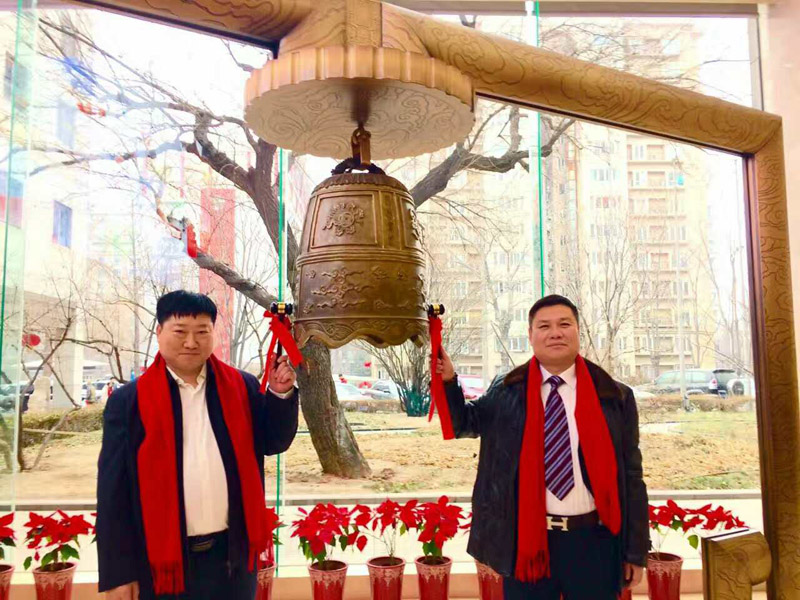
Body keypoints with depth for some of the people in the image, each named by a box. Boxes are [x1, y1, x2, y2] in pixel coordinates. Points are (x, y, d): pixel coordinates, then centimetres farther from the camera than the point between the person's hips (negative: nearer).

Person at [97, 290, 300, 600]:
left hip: (232, 554, 2)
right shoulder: (129, 400, -6)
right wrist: (119, 573, -5)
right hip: (161, 560, -2)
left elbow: (274, 443, 6)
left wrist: (281, 394, -10)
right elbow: (114, 492, -5)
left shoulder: (243, 387, 0)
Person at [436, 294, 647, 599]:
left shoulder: (615, 396, 0)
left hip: (592, 541, 0)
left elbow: (631, 475, 2)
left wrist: (636, 551, 3)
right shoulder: (506, 391, 1)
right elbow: (462, 424, 11)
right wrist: (448, 381, -8)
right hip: (527, 539, 0)